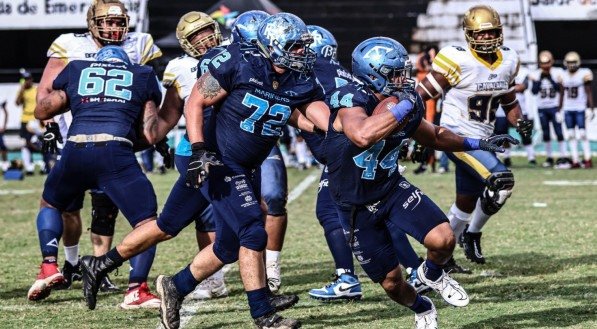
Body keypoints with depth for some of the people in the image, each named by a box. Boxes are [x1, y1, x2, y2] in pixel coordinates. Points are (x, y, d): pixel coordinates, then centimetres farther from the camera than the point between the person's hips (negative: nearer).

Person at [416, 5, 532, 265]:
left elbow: (509, 101, 19)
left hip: (482, 140, 8)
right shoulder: (457, 61, -17)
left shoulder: (507, 61, 4)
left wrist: (520, 122, 0)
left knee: (466, 204, 16)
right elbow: (421, 95, -12)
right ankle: (473, 234, -5)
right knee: (501, 180, -25)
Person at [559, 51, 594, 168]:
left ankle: (587, 159, -3)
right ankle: (575, 160, 6)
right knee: (571, 135, 3)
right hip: (568, 109, 5)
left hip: (580, 108, -5)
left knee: (582, 134, -8)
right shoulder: (563, 76, 9)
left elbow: (589, 93, -4)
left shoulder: (584, 74, -5)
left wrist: (590, 108, -9)